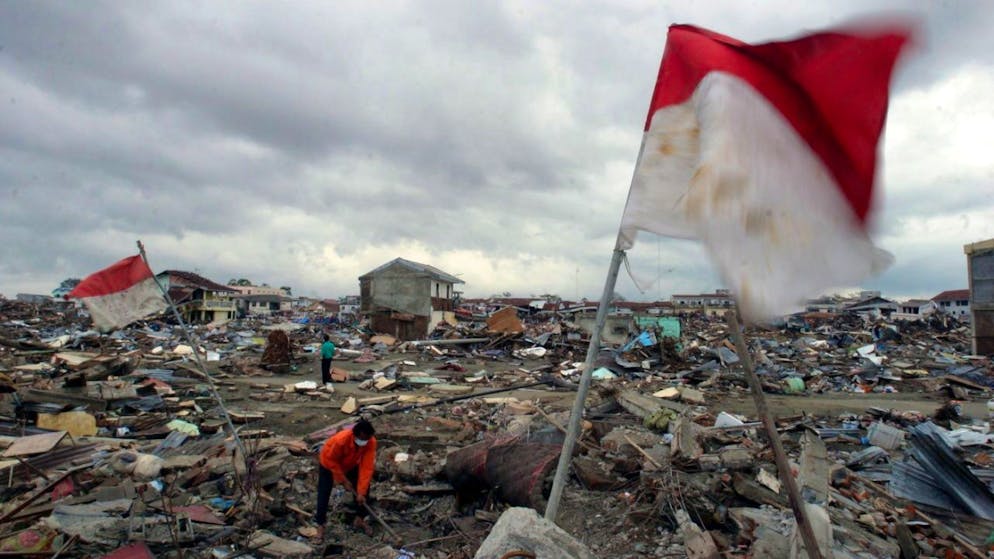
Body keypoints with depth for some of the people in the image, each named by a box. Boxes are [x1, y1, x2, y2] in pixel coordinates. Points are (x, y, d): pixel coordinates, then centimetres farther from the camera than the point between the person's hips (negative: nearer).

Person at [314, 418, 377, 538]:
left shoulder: (371, 442, -34)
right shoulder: (341, 439, -44)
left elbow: (366, 467, -30)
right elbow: (331, 460, -26)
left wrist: (361, 492, -31)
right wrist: (344, 480, -21)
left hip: (351, 465, 3)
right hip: (329, 464, -3)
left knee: (364, 489, -1)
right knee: (324, 494, -4)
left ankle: (360, 519, 18)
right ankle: (320, 524, 17)